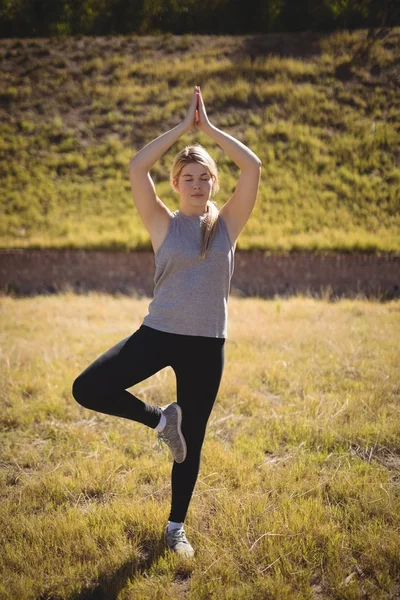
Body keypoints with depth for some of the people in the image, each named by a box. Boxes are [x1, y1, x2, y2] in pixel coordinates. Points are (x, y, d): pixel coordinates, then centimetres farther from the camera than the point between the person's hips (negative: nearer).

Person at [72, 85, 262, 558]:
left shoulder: (227, 224, 4)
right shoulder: (164, 225, 2)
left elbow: (253, 166, -7)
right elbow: (136, 168, -11)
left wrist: (208, 127, -4)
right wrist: (183, 126, -8)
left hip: (206, 344, 0)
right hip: (158, 333, 0)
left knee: (192, 440, 10)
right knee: (87, 388, -17)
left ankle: (176, 527, 30)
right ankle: (161, 418, 7)